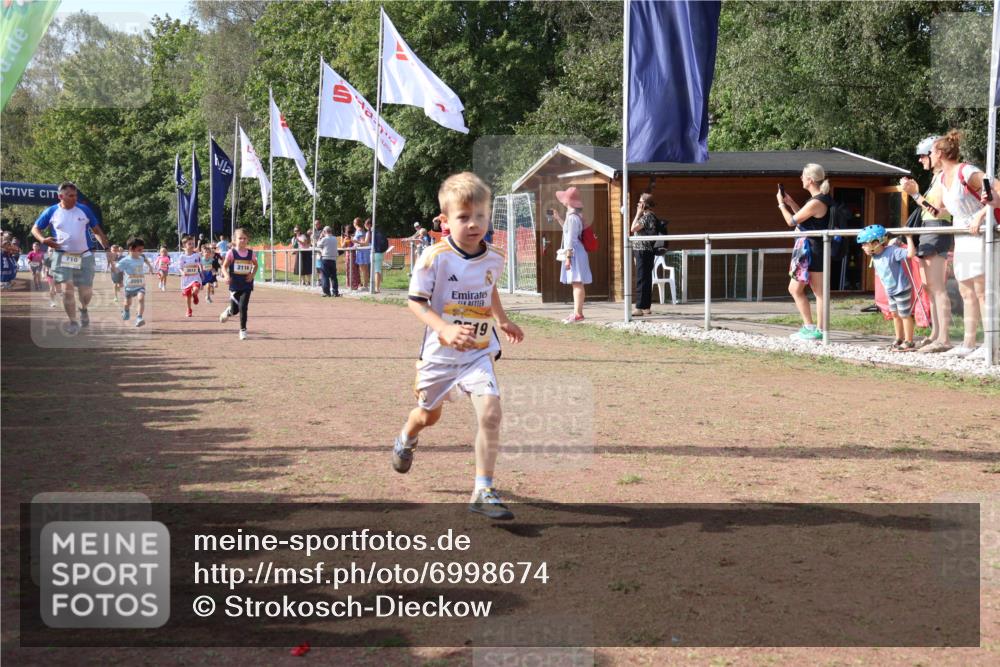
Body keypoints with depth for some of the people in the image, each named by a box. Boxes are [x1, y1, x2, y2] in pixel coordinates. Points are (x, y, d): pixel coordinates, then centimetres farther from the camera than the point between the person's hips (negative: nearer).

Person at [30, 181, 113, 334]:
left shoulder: (84, 210, 1)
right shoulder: (51, 212, 0)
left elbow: (97, 231, 8)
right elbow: (35, 229, 9)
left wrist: (107, 248, 0)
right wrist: (43, 239, -12)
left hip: (84, 256, 1)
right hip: (63, 256, -1)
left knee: (86, 291, 3)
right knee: (67, 289, -9)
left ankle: (84, 310, 36)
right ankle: (73, 322, 3)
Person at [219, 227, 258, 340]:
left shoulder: (250, 253, 0)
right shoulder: (231, 252, -7)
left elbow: (255, 264, 17)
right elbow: (224, 266, -5)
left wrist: (253, 274, 0)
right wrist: (226, 275, -24)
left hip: (247, 285, 1)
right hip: (235, 285, -1)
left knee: (243, 307, -9)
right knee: (235, 310, 7)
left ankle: (243, 330, 3)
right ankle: (228, 311, 44)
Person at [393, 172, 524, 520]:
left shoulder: (493, 259, -4)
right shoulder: (435, 257, -19)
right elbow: (415, 301, -17)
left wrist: (502, 321, 19)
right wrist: (445, 329, -30)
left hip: (479, 353, 2)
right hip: (439, 353, -2)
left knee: (490, 413, -19)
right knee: (429, 415, 20)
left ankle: (483, 491, -9)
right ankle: (406, 438, 59)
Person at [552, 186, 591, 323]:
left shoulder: (572, 217, -15)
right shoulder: (574, 215, 15)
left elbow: (571, 239, -19)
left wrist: (568, 257, -19)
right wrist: (558, 219, 32)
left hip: (574, 253, -10)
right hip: (575, 253, 10)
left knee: (577, 283, -11)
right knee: (576, 283, 13)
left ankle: (578, 314, -13)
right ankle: (577, 312, 18)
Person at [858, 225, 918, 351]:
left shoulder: (892, 251, -26)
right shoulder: (874, 256, -2)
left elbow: (911, 253, -36)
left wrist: (908, 238, -30)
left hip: (902, 290, -8)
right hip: (890, 292, 8)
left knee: (905, 315, 2)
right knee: (895, 314, 19)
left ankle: (909, 342, 12)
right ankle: (899, 339, 33)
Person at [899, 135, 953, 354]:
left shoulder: (943, 177, -11)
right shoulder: (935, 178, 19)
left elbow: (936, 210, -18)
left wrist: (915, 194, -18)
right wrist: (915, 191, 17)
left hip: (937, 232, -11)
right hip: (928, 235, 11)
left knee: (938, 288, -14)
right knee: (931, 288, 12)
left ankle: (944, 339, -16)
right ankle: (935, 335, 16)